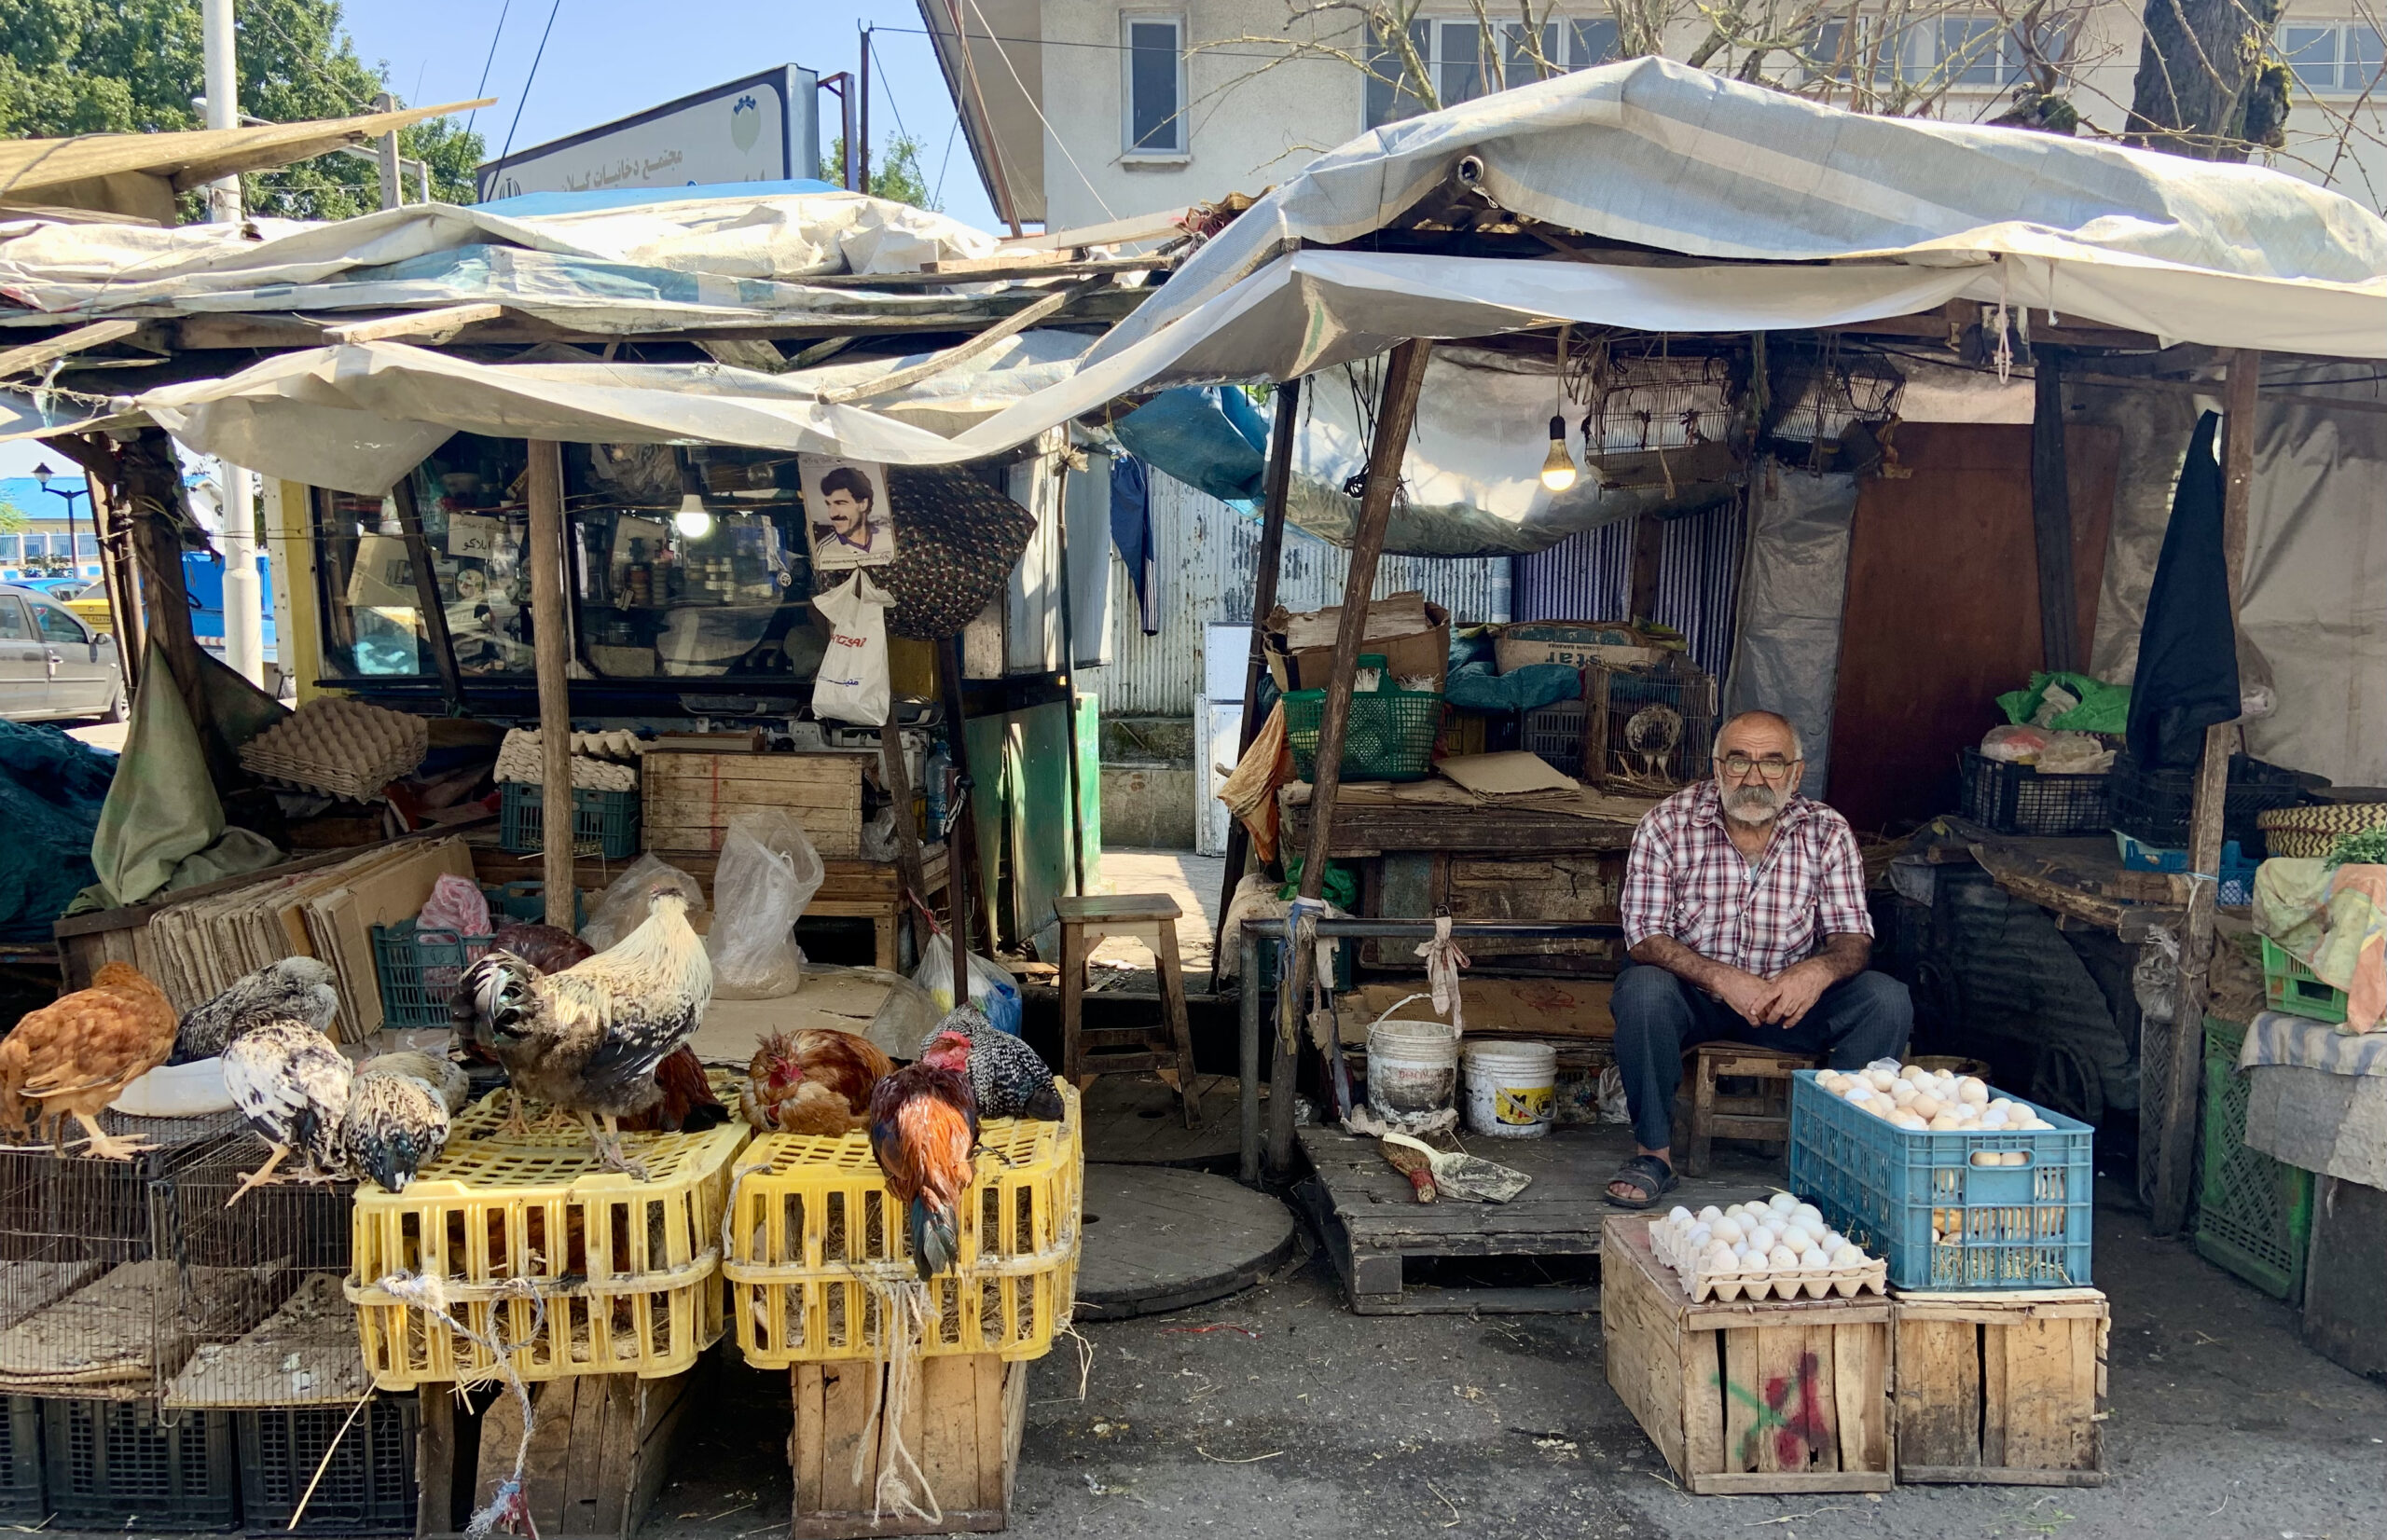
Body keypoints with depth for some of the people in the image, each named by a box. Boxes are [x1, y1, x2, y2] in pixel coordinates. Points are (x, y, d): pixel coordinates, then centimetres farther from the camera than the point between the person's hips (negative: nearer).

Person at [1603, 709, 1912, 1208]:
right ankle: (1653, 1152, -15)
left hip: (1789, 995, 2)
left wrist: (1819, 970, -31)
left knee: (1888, 1001, -20)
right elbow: (1644, 936, -16)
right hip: (1693, 992, -2)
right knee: (1643, 989, -34)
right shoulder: (1668, 825, -12)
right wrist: (1721, 978, -33)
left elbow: (1853, 938, -6)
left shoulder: (1827, 833, -5)